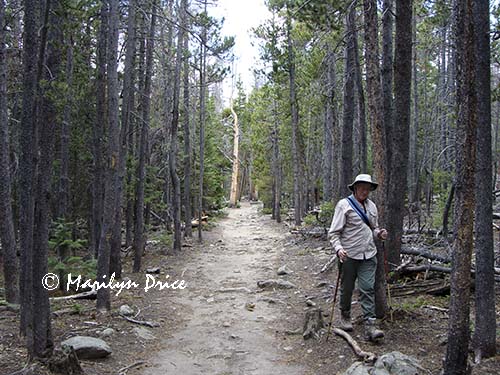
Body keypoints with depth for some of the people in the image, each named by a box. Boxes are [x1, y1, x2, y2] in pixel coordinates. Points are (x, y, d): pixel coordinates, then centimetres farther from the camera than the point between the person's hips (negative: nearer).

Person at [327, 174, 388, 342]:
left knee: (368, 289, -4)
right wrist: (338, 248, -26)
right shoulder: (344, 205, -7)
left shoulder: (371, 206, 12)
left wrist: (379, 233, 0)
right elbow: (334, 232, -10)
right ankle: (345, 316, 34)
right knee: (347, 288, 11)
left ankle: (370, 326, -6)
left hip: (368, 255, 4)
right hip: (349, 255, -4)